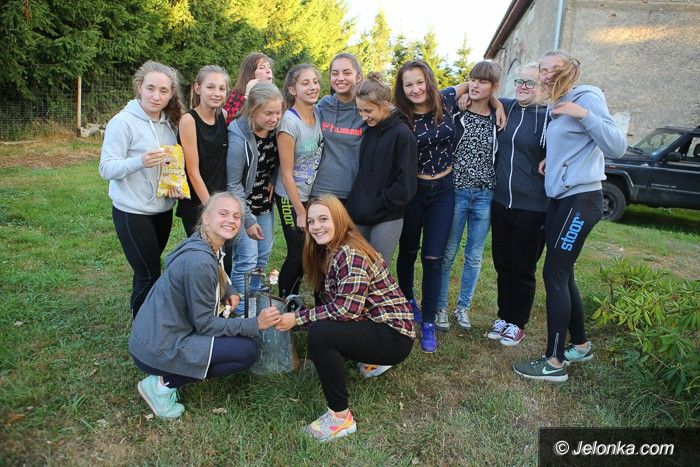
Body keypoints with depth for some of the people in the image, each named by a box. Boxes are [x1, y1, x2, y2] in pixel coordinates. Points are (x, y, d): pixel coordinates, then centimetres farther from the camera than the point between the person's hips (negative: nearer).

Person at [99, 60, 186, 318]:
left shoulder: (168, 123, 7)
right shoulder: (123, 122, -13)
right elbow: (106, 168, -16)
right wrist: (140, 161, -33)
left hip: (163, 210, 6)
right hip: (133, 213, -6)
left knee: (147, 271, 15)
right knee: (149, 275, -3)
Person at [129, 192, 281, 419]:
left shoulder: (211, 248, 3)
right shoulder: (199, 261, -25)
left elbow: (216, 281, 22)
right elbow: (205, 324, -19)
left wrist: (229, 292, 1)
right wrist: (255, 324, -20)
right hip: (157, 350, -9)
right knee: (248, 351, -11)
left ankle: (166, 377, 12)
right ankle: (163, 383, -4)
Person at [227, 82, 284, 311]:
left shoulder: (274, 130, -5)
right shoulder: (239, 138, -24)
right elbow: (233, 185, -18)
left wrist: (273, 181, -4)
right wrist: (248, 220, -16)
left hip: (264, 202, 7)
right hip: (243, 205, -7)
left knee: (264, 255, 13)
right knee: (247, 260, -7)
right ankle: (240, 309, 11)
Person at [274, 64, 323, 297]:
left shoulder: (318, 113, 1)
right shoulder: (289, 122, -19)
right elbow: (286, 174, -17)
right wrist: (301, 212, -14)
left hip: (315, 196, 6)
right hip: (291, 197, -6)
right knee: (298, 253, -1)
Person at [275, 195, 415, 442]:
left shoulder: (350, 254, -20)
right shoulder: (329, 251, 10)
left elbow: (348, 308, -26)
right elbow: (328, 300, 10)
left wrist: (298, 317, -21)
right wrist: (297, 311, -4)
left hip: (393, 336, -10)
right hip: (373, 323, 10)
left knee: (319, 334, -26)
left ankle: (341, 417, -11)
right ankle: (373, 361, 24)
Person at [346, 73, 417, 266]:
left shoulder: (402, 134, -11)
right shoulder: (367, 130, 8)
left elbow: (405, 185, -14)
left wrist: (377, 205, -11)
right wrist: (355, 203, 7)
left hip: (387, 219, -6)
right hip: (359, 216, 6)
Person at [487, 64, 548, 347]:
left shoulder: (550, 118, -9)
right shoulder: (506, 108, 5)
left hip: (532, 209, -5)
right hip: (501, 203, 5)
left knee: (522, 269, 8)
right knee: (502, 265, 15)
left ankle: (518, 324, 26)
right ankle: (504, 316, 32)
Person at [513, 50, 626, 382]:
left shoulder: (587, 98, -8)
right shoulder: (556, 105, 15)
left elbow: (617, 148, -15)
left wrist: (585, 115, -24)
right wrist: (551, 158, 6)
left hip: (580, 200, -8)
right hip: (560, 199, 8)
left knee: (554, 275, -8)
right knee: (562, 275, 12)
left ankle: (555, 362, 1)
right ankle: (580, 344, 28)